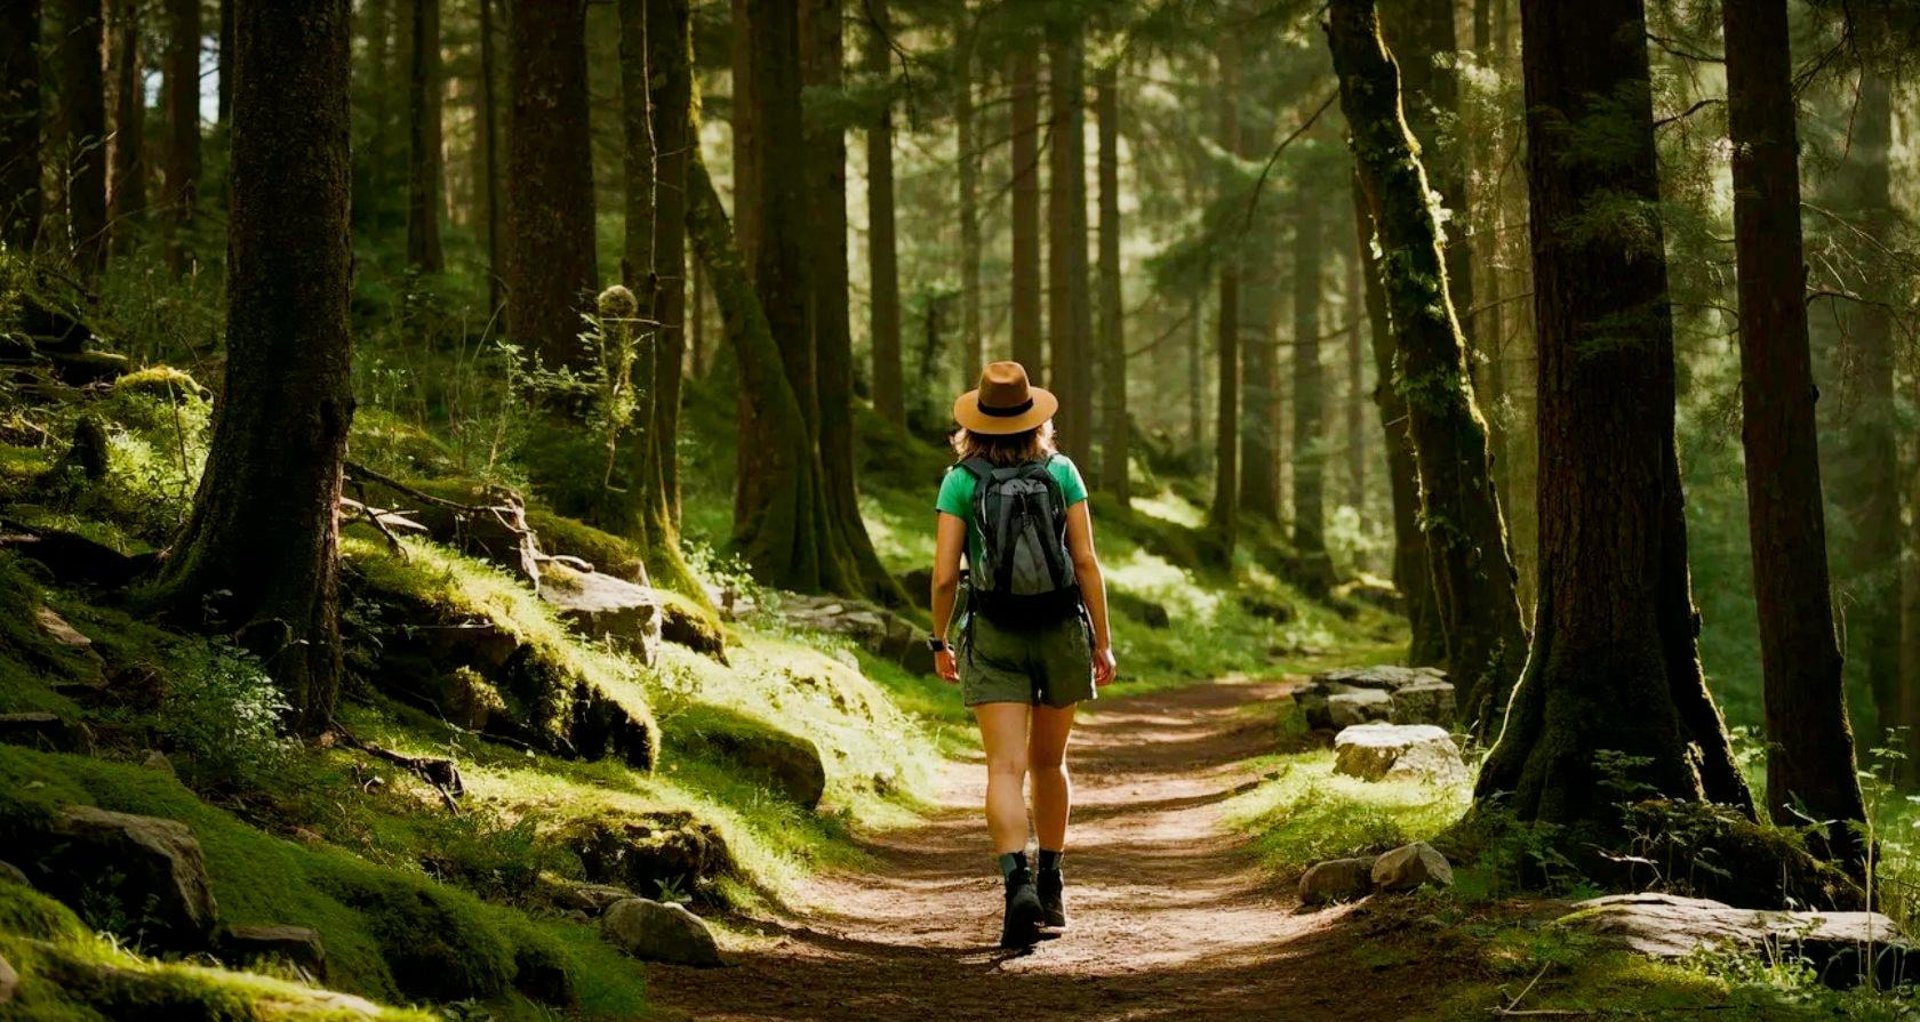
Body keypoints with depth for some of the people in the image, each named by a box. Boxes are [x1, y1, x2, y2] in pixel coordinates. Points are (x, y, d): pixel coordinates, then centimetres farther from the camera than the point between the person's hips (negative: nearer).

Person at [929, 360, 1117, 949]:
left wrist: (939, 641, 7)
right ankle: (1050, 888, 29)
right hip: (1060, 633, 2)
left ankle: (1019, 883, -29)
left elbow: (945, 576, -7)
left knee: (1006, 768, -8)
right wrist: (1103, 641, 3)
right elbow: (1086, 562, -3)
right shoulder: (1061, 473, -1)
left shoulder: (961, 482, -4)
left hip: (993, 638, -2)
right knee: (1049, 764, 19)